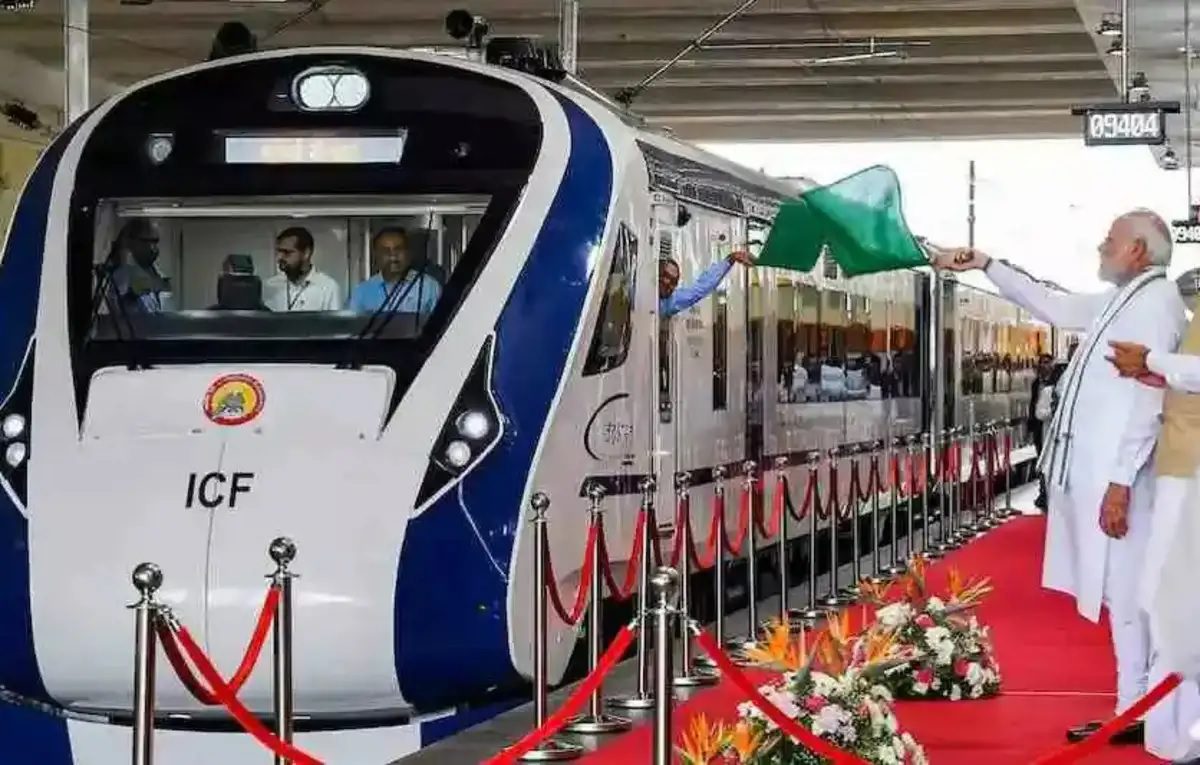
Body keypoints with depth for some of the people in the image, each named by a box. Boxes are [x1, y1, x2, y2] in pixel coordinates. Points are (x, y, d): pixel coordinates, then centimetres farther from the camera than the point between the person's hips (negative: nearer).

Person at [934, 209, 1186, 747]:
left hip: (1118, 474, -9)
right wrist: (986, 266, 31)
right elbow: (1053, 305, 33)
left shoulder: (1157, 300, -12)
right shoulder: (1121, 298, 17)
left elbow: (1148, 397, -19)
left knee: (1125, 591, -5)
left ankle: (1136, 715, -1)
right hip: (1094, 469, 9)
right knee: (1119, 591, 10)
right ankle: (1136, 708, 14)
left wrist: (1122, 481, -23)